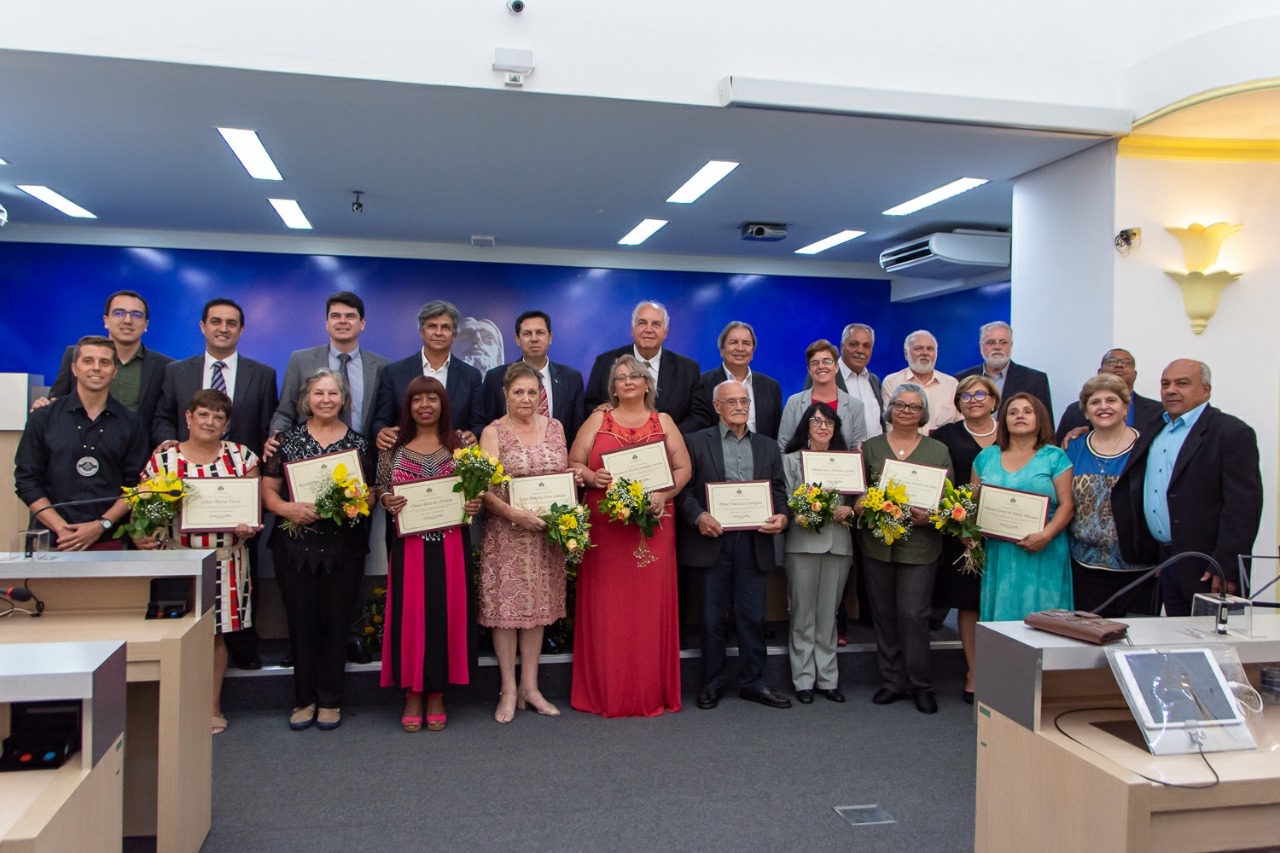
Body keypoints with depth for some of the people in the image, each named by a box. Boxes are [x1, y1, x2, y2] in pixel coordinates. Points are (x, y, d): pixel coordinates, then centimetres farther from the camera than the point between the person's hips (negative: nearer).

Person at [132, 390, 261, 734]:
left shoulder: (241, 457, 4)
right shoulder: (163, 460, 2)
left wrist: (249, 526, -16)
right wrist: (141, 536, -17)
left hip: (226, 562, 1)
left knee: (217, 632, 7)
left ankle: (214, 706, 21)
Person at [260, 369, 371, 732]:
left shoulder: (358, 442, 5)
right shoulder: (288, 439, 4)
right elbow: (267, 489, 1)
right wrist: (287, 508, -17)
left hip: (344, 547, 0)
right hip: (296, 545, 0)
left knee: (335, 620, 5)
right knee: (301, 620, 5)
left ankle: (330, 700, 18)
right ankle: (305, 698, 20)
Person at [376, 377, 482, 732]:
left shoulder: (460, 445, 5)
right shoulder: (393, 446, 5)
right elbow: (380, 489, 8)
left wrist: (476, 503, -12)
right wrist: (386, 500, -13)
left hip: (451, 544, 0)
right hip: (409, 544, 0)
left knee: (446, 613, 4)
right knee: (409, 613, 2)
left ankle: (437, 695, 18)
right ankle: (412, 694, 18)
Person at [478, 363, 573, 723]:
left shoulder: (554, 427, 8)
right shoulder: (493, 432, -3)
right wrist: (515, 514, -23)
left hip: (547, 532, 3)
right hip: (507, 534, -3)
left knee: (538, 606, 9)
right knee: (505, 607, 0)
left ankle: (530, 686, 20)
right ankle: (508, 689, 13)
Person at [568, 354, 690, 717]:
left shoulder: (663, 422, 13)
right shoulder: (598, 420, 11)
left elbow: (683, 468, 7)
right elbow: (574, 463, 6)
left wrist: (664, 495, -10)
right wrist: (592, 477, -14)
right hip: (604, 527, 0)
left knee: (651, 604, 2)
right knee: (606, 608, 0)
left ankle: (652, 692, 13)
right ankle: (606, 692, 11)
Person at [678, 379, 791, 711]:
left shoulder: (768, 447, 14)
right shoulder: (696, 442, 3)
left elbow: (778, 490, 12)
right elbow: (684, 488, -2)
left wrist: (782, 516, -8)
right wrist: (698, 516, -18)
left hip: (754, 542, 3)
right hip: (712, 539, -2)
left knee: (753, 616, 8)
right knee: (712, 617, 7)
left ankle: (753, 682, 21)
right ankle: (713, 682, 20)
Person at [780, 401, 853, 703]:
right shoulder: (791, 460, 7)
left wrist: (848, 509, -9)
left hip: (839, 543, 2)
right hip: (802, 542, -2)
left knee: (828, 614, 9)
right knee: (803, 614, 3)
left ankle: (828, 678, 17)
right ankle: (803, 679, 11)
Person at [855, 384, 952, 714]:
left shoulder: (939, 451, 7)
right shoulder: (870, 448, 10)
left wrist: (932, 516, -15)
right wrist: (860, 506, -14)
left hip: (919, 547, -2)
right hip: (877, 545, 2)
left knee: (913, 614, -5)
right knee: (883, 613, 7)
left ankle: (921, 684, 10)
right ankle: (892, 680, 20)